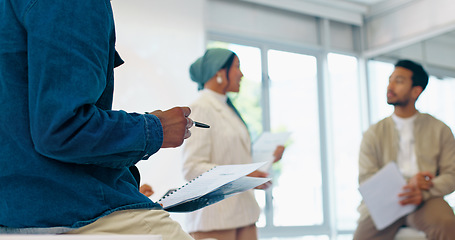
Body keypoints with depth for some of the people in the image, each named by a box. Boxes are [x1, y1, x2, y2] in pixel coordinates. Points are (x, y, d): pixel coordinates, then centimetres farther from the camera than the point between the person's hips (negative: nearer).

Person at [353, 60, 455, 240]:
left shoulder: (439, 130, 14)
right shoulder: (374, 133, 13)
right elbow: (365, 179, 3)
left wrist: (423, 193, -15)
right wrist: (407, 183, -12)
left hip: (425, 200, -1)